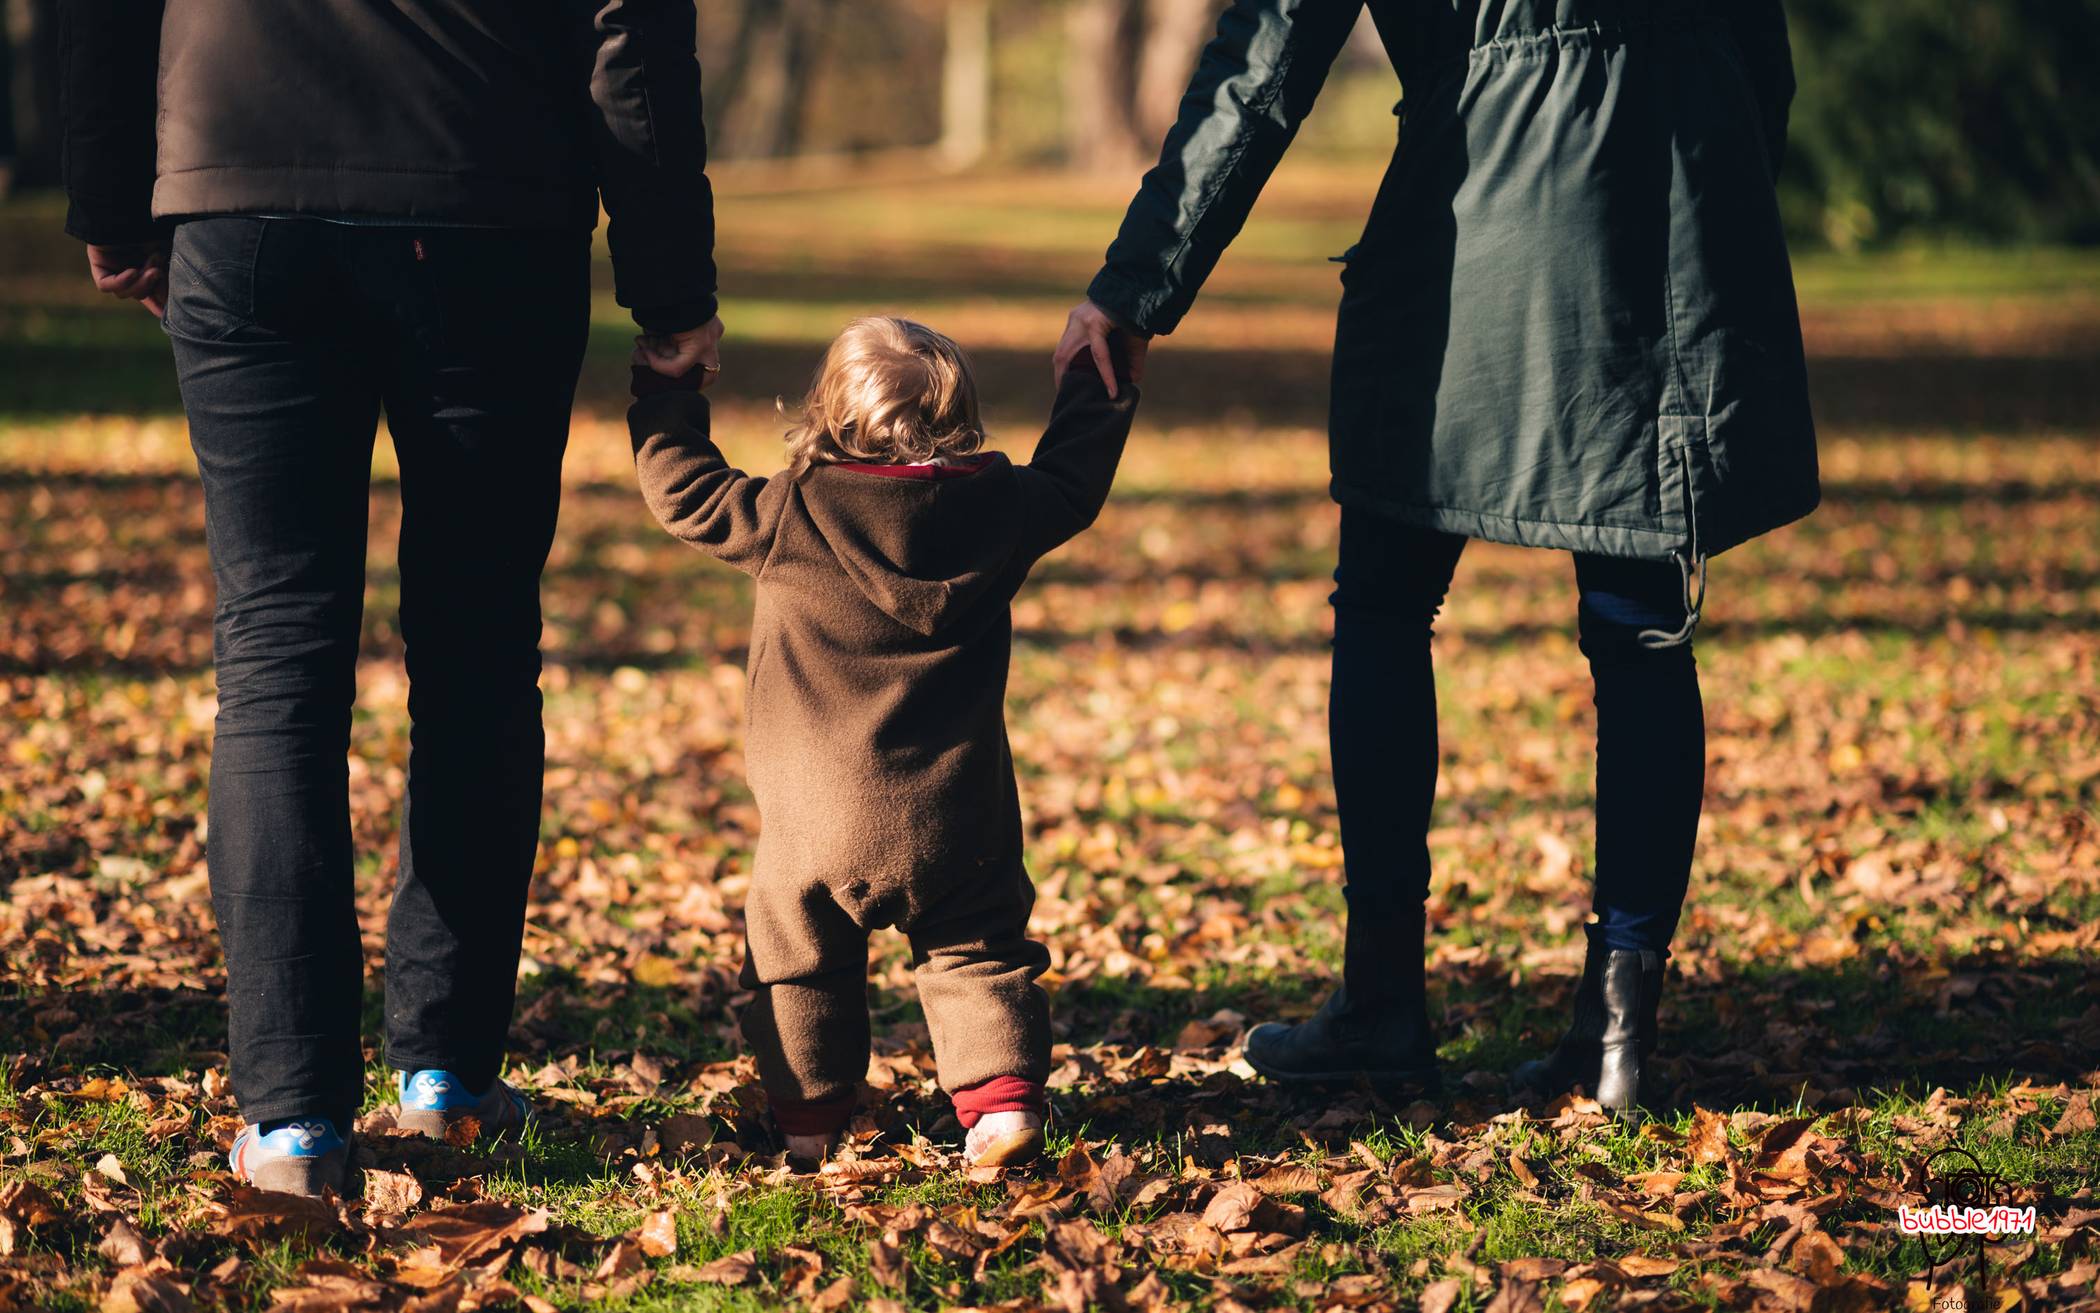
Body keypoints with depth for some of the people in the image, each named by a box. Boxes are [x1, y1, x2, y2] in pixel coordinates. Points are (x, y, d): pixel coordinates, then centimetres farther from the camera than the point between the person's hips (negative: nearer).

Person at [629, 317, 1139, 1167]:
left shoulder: (786, 520, -10)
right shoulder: (996, 510, -3)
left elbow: (681, 486, 3)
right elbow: (1073, 480, 16)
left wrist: (665, 392, 18)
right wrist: (1101, 385, 31)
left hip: (817, 825, -1)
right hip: (956, 826, 2)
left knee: (797, 955, 16)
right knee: (977, 952, 14)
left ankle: (808, 1111, 18)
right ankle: (1001, 1093, 2)